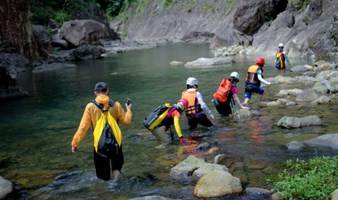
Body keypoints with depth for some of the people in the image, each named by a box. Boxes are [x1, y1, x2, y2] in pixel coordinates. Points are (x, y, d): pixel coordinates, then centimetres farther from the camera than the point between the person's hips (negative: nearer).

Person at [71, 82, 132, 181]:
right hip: (115, 142, 1)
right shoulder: (115, 105, -3)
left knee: (102, 168, 15)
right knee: (117, 165, 21)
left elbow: (83, 127, -7)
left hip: (100, 144, -1)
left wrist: (75, 143, 0)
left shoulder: (91, 107, -6)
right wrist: (129, 109, 24)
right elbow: (126, 120, 6)